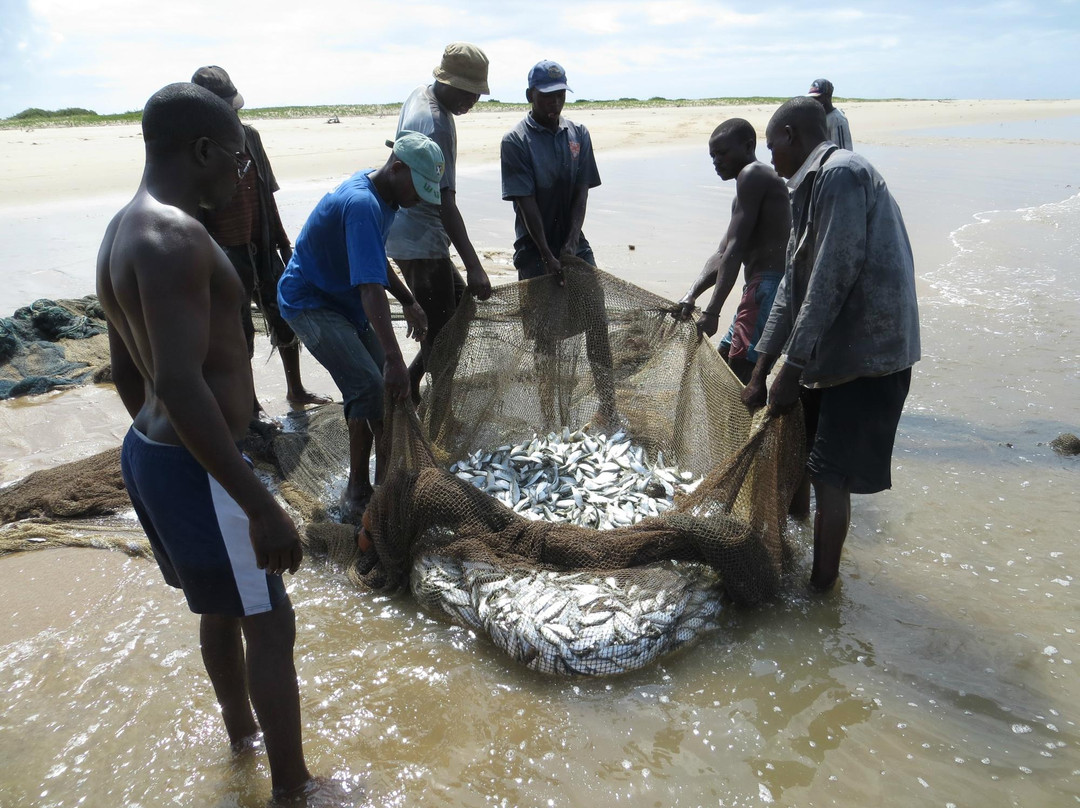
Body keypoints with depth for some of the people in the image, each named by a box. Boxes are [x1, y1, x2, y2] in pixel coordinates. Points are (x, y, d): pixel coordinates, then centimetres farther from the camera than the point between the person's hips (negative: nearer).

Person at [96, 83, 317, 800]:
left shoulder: (123, 232, 10)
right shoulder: (175, 237, -22)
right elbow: (181, 385, -30)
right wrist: (261, 506, -28)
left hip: (150, 452, 10)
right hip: (197, 469, -10)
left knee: (223, 609, 26)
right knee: (270, 625, 6)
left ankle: (242, 731, 49)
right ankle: (292, 784, 24)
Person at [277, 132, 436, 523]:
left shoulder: (383, 197, 2)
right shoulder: (362, 204, -30)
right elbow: (371, 288, -39)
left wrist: (409, 303, 17)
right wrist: (394, 359, -44)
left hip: (346, 302, 10)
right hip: (310, 303, -10)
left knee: (392, 383, 4)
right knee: (371, 387, -21)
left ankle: (386, 478, 15)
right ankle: (357, 494, -8)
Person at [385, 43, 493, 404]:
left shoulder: (421, 93, 8)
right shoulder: (434, 125, -24)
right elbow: (445, 203, -30)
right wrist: (474, 267, -33)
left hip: (408, 233, 10)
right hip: (421, 241, -10)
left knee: (459, 302, 18)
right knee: (442, 331, -4)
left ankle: (408, 385, 22)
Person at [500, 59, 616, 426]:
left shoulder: (578, 134, 6)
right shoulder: (515, 141, -8)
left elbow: (581, 192, 2)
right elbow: (526, 203, -13)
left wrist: (571, 243, -11)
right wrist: (548, 256, -18)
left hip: (574, 246, 4)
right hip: (535, 251, -4)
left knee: (597, 326, 0)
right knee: (545, 336, 1)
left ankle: (608, 410, 13)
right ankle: (549, 420, 14)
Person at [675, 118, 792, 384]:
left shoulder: (752, 176, -9)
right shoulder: (751, 184, 23)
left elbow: (735, 250, -17)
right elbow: (722, 255, 15)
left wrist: (712, 311, -19)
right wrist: (691, 296, 1)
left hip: (770, 287, -11)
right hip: (762, 286, 11)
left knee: (741, 370, -15)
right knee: (726, 356, 22)